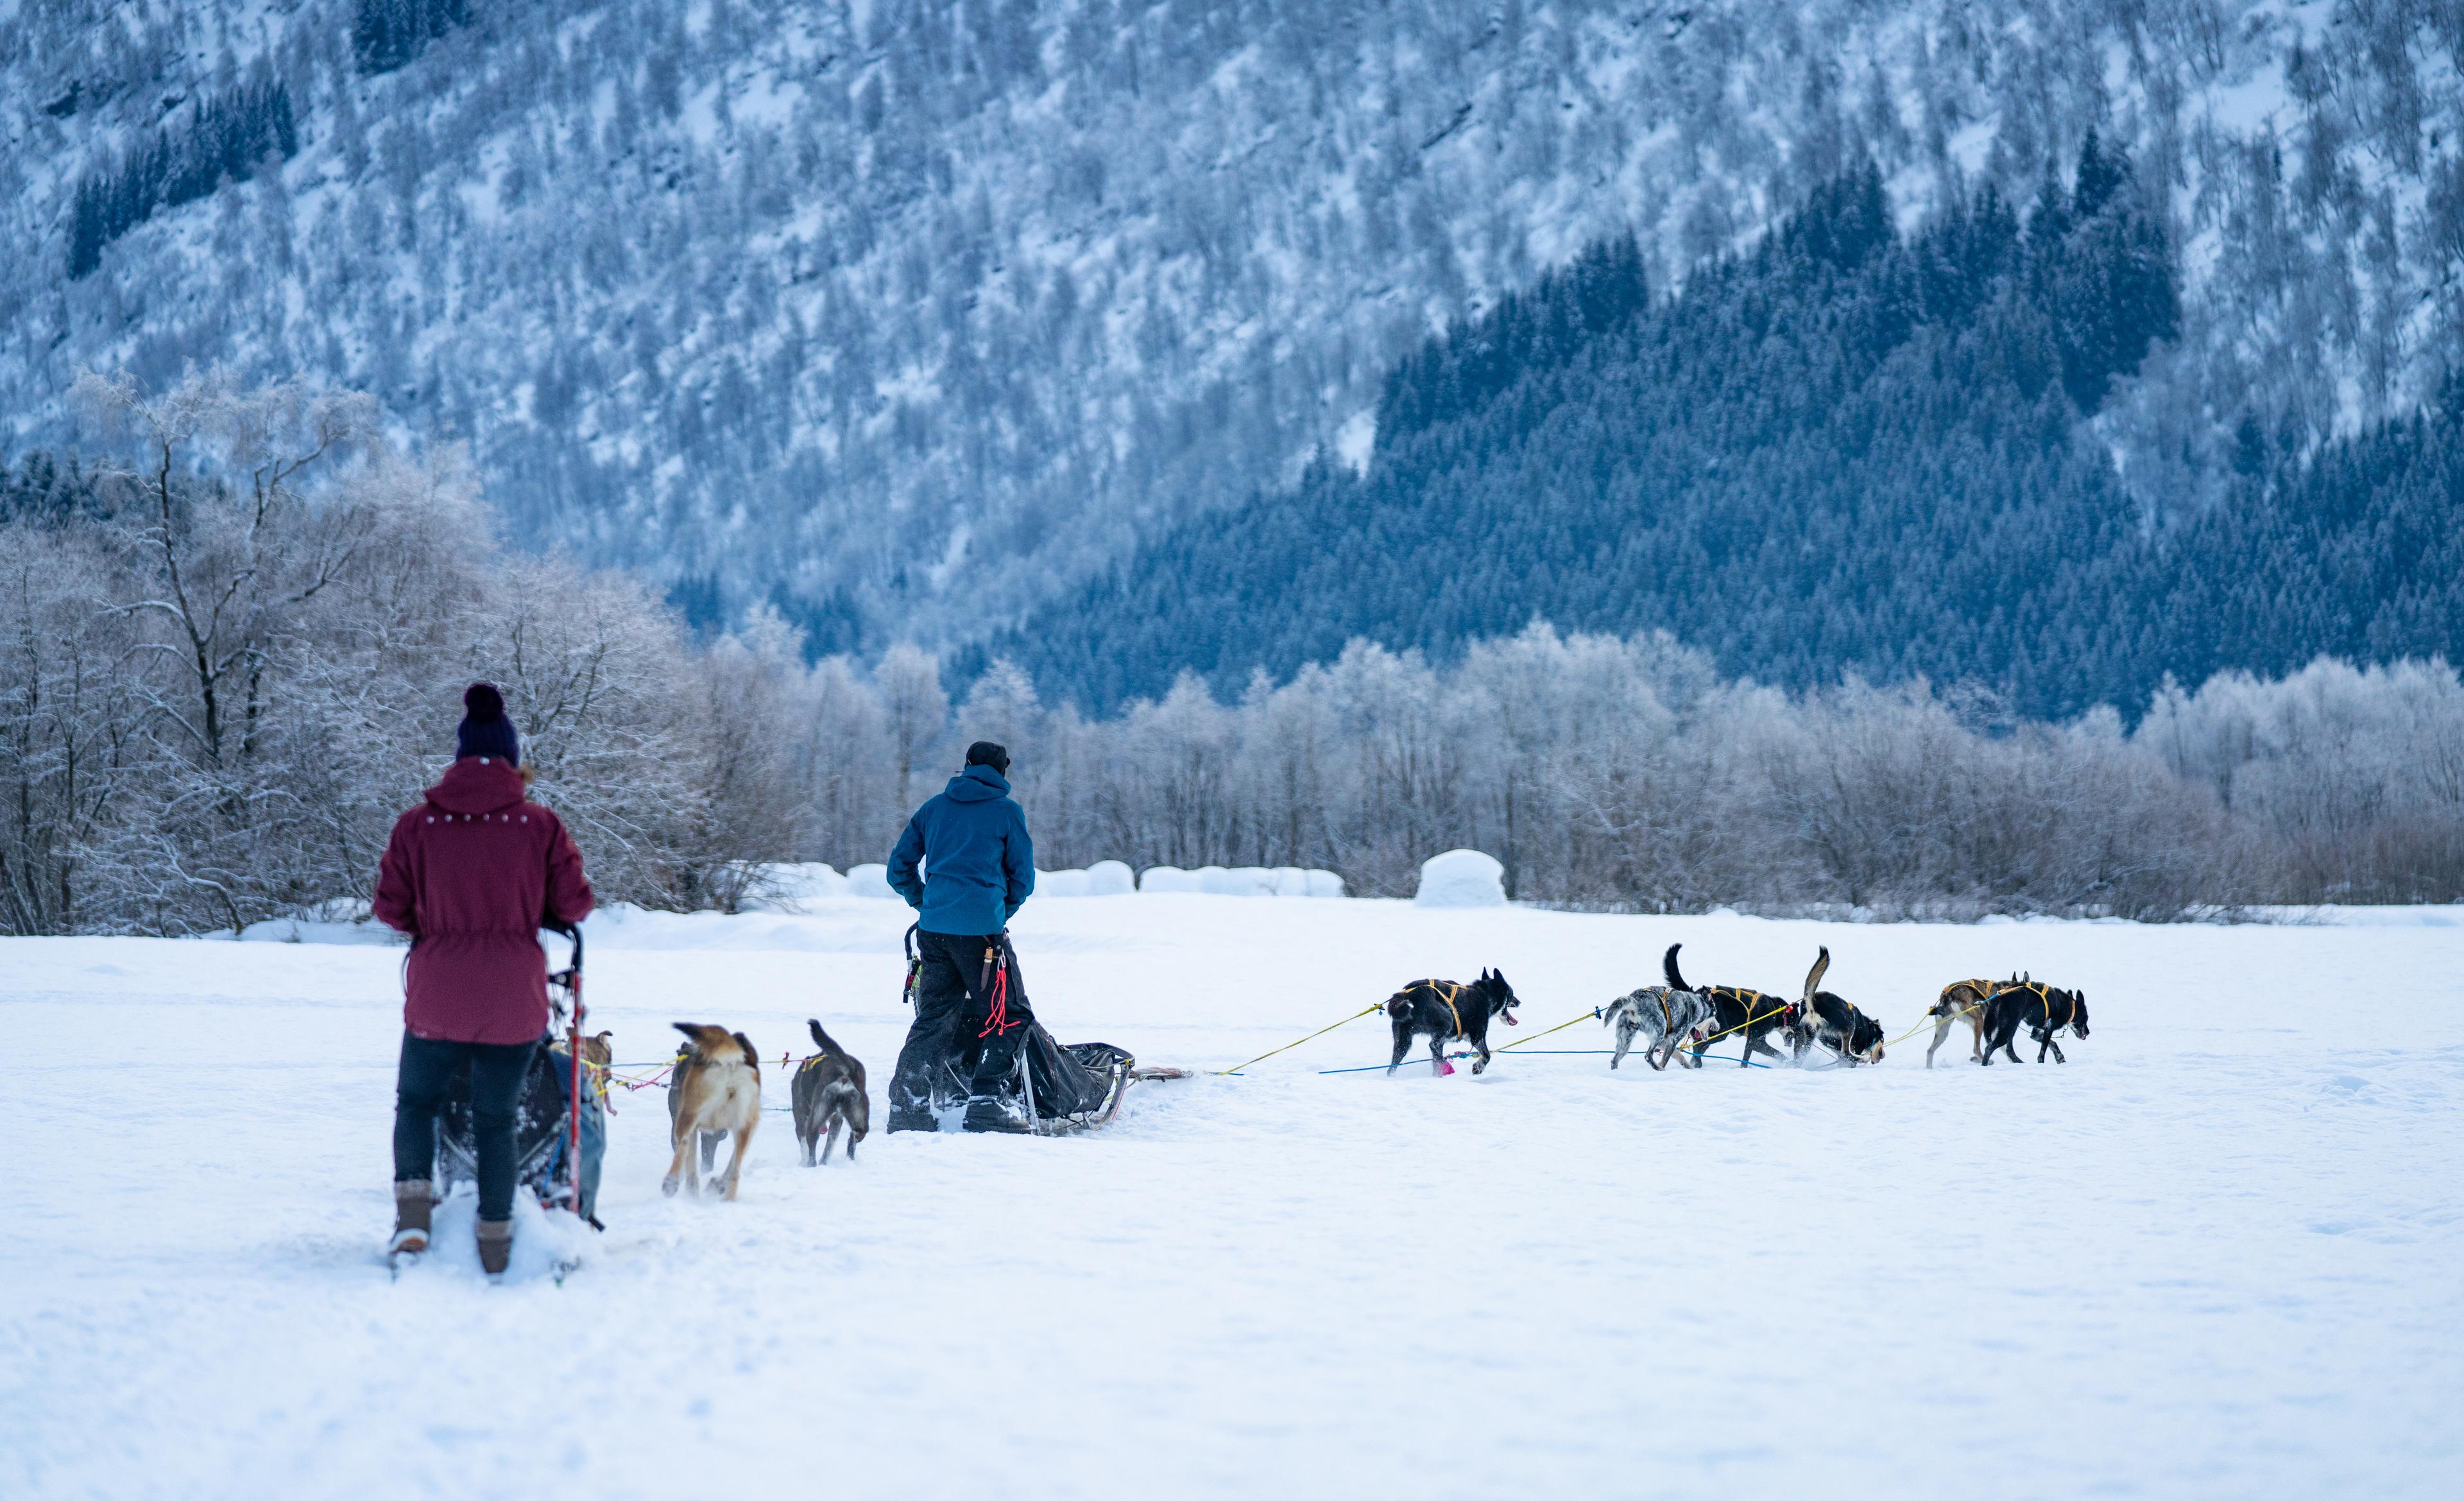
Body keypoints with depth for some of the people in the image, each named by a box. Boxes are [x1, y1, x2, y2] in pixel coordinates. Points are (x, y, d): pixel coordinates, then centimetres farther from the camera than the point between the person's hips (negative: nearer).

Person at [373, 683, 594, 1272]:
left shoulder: (418, 824, -4)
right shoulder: (541, 825, -5)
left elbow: (389, 906, 0)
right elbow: (575, 904, 0)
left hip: (437, 999, 0)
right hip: (514, 1000, 0)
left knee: (416, 1100, 20)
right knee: (497, 1119, 13)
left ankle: (412, 1208, 1)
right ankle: (496, 1241, 13)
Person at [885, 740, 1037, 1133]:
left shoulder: (934, 807, 14)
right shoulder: (1007, 811, 2)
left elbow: (899, 868, 15)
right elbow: (1023, 877, 5)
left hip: (933, 926, 5)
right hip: (981, 929, -5)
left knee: (933, 1017, 12)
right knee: (1010, 1016, 4)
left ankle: (908, 1107, 4)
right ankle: (987, 1103, -7)